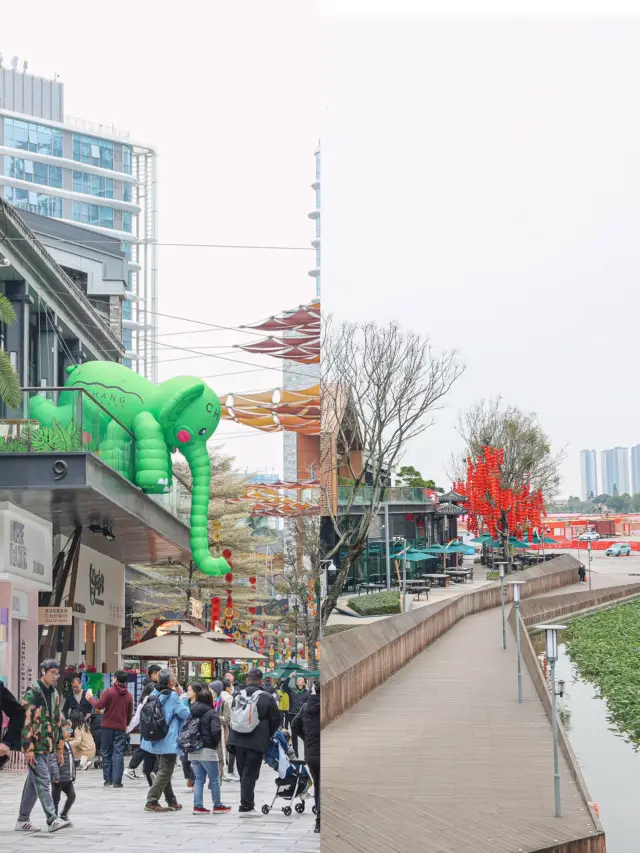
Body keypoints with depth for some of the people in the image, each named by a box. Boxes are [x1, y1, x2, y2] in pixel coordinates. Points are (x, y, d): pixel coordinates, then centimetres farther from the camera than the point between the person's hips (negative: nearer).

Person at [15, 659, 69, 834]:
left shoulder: (54, 694, 14)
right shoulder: (32, 693, -11)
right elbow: (26, 721, -15)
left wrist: (59, 747, 18)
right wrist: (29, 748, -19)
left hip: (48, 747, 8)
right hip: (35, 747, -8)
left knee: (33, 784, 11)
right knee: (43, 782, -11)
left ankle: (23, 820, 17)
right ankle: (52, 820, -14)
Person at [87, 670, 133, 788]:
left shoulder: (109, 691, -7)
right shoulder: (129, 695, 4)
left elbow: (99, 705, -9)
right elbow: (130, 714, 9)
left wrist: (90, 698, 8)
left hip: (108, 726, -2)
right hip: (121, 728, 2)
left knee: (106, 753, 9)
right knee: (118, 754, 2)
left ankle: (108, 780, 7)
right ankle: (117, 781, -4)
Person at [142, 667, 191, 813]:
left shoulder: (155, 694, 7)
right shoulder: (172, 696, -16)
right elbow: (186, 714, -14)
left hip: (157, 739, 9)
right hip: (168, 740, -9)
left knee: (164, 770, 16)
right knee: (165, 771, -4)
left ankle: (172, 801, 23)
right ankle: (152, 801, -9)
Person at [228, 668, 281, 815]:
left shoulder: (238, 696, 3)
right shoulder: (266, 698, -8)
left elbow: (232, 717, 11)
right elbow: (276, 719, -3)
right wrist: (268, 735, 14)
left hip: (238, 740, 4)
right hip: (257, 741, -4)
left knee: (243, 773, 15)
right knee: (250, 774, -1)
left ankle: (248, 804, 21)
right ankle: (246, 807, -5)